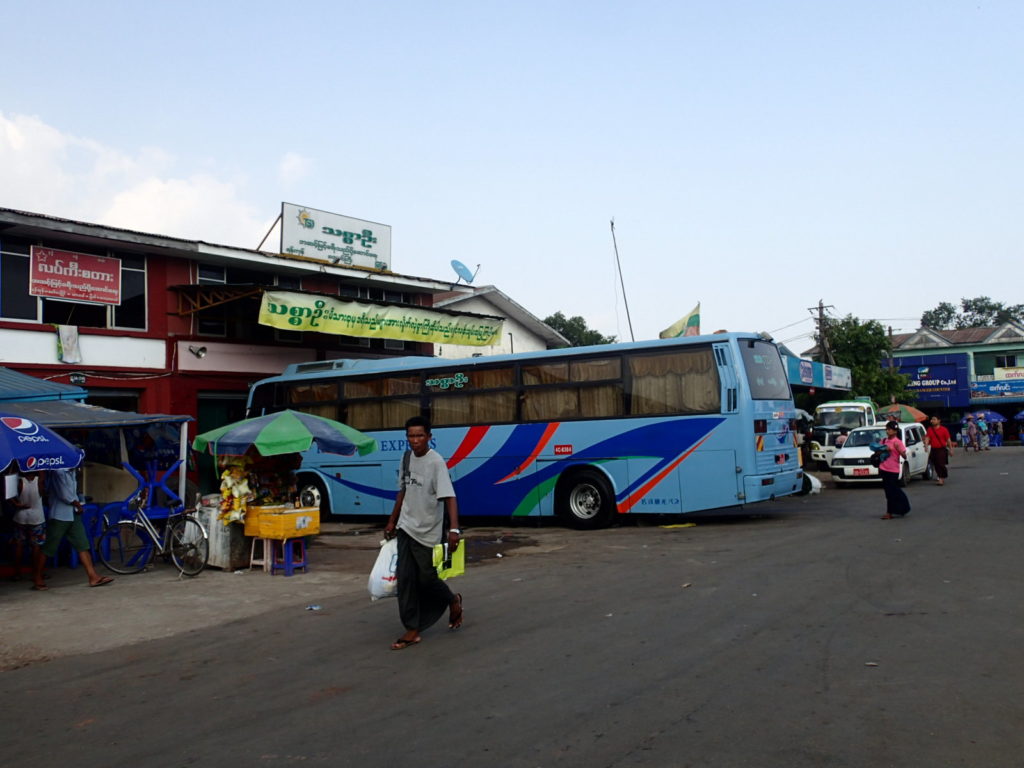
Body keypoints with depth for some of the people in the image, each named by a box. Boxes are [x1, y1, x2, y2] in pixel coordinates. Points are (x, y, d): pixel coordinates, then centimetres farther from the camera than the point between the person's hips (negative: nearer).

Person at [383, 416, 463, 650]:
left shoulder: (436, 462, -18)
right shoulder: (407, 457, 4)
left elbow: (449, 497, -25)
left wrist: (454, 529, -36)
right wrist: (392, 521, 19)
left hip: (427, 532, -6)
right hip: (406, 528, 6)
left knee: (426, 578, 4)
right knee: (405, 578, 2)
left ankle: (453, 601, 34)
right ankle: (412, 630, 9)